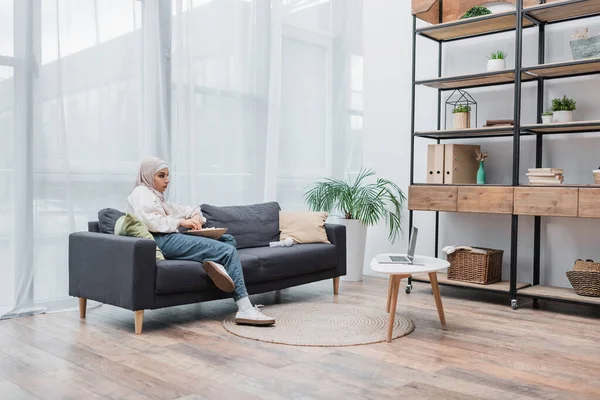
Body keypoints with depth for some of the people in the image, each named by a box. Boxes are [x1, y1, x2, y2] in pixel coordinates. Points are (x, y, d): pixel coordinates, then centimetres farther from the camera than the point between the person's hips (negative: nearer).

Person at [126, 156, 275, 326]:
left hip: (172, 239, 10)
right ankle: (245, 310, -23)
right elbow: (150, 221, -17)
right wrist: (181, 222, -12)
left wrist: (196, 216, 6)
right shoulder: (141, 193, 3)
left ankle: (216, 263, -25)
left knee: (228, 239, 10)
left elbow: (181, 210, 30)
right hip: (165, 242, -10)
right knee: (229, 251, -16)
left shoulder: (156, 196, 32)